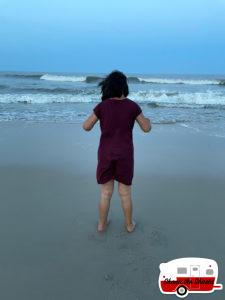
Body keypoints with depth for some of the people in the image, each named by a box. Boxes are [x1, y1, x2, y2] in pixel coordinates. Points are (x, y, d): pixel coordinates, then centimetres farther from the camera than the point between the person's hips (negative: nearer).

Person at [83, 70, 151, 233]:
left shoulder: (102, 106, -8)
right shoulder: (132, 106, -9)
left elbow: (86, 127, -3)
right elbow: (146, 128, -4)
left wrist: (95, 116, 17)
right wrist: (148, 121, 20)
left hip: (106, 154, 1)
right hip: (125, 155, -1)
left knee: (106, 193, 17)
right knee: (125, 193, 16)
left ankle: (102, 224, 31)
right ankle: (129, 224, 31)